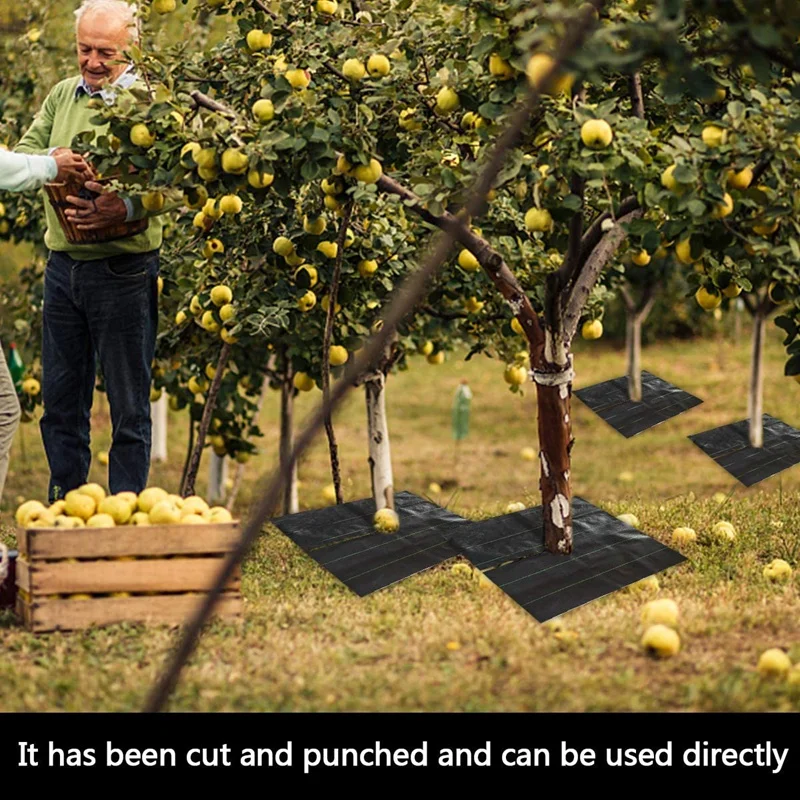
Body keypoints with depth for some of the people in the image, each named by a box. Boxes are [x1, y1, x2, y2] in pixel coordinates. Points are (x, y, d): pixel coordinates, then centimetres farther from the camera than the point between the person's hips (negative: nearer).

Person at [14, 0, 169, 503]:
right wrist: (53, 159, -9)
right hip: (63, 267, 6)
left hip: (123, 269, -6)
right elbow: (21, 153, 13)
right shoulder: (62, 95, 13)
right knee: (61, 400, 13)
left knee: (129, 406, 1)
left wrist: (125, 209, -35)